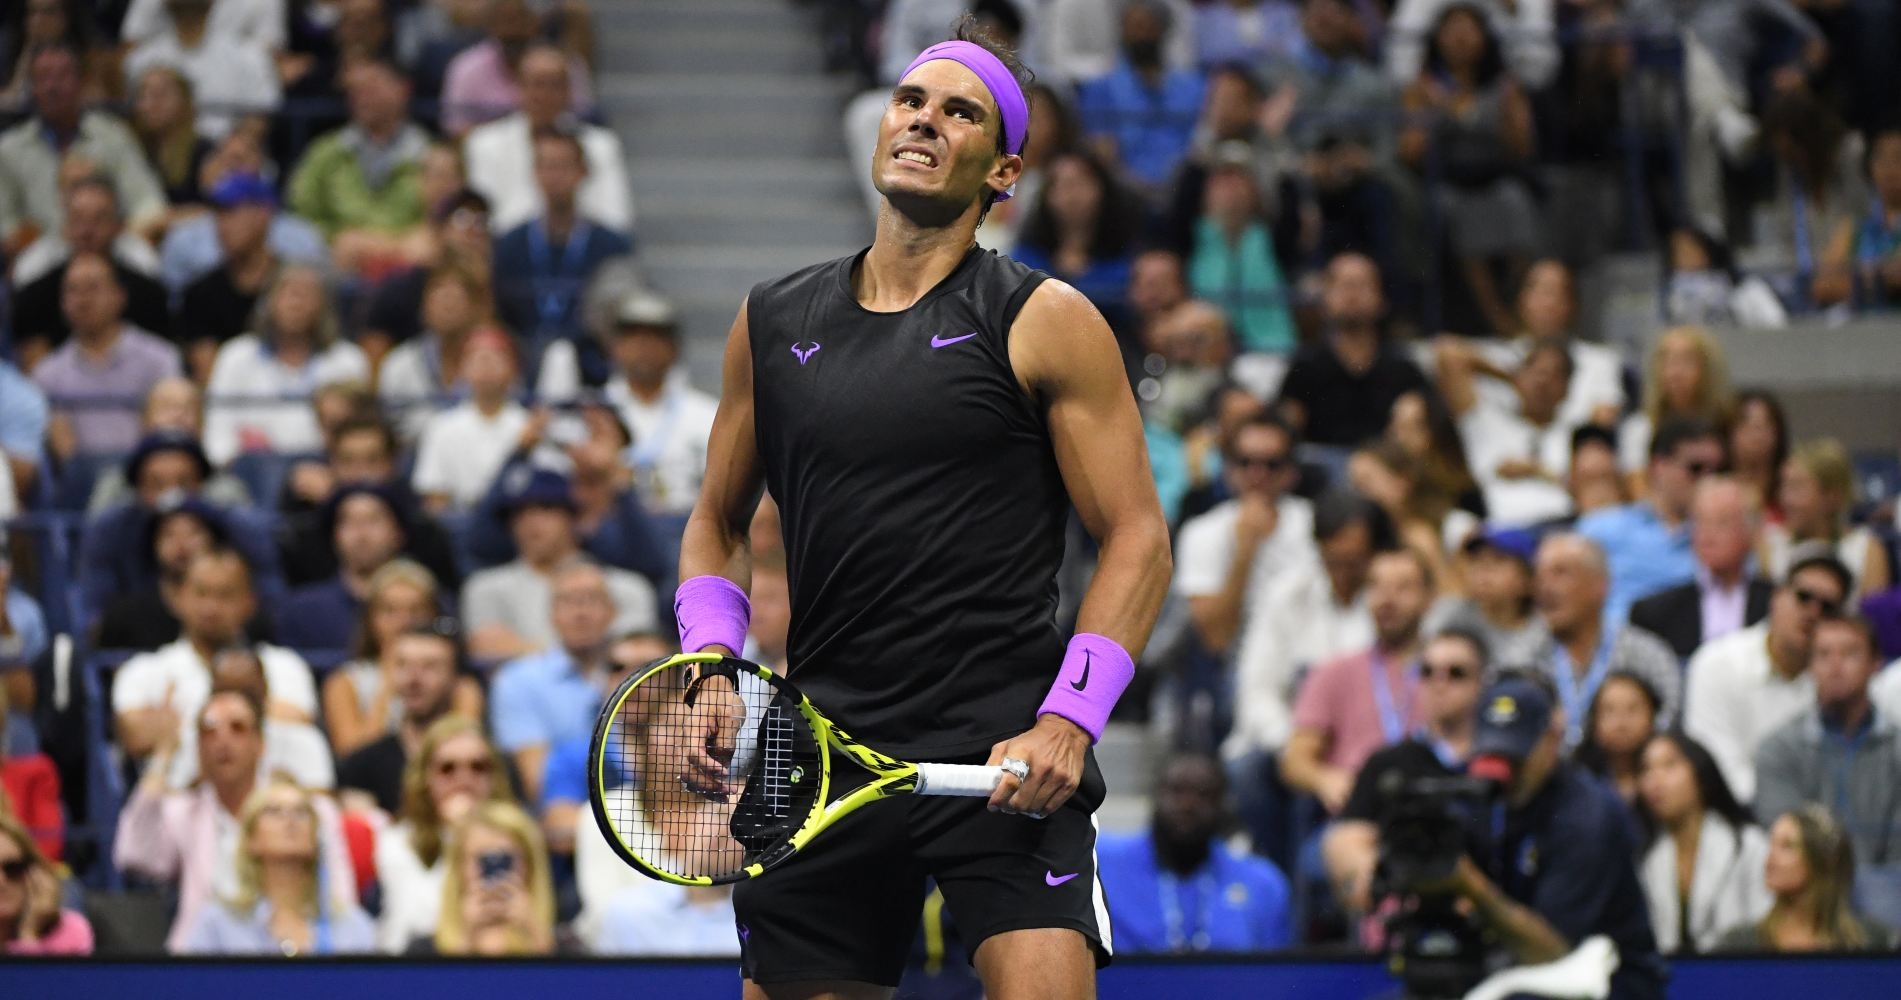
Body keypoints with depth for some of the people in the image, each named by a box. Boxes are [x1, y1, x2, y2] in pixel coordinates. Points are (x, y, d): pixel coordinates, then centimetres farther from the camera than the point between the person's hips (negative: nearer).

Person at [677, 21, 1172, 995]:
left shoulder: (1046, 323, 0)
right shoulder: (774, 322, 12)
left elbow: (1136, 538, -2)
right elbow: (717, 523, 22)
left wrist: (1066, 724, -13)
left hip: (1005, 758, -4)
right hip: (819, 756, 4)